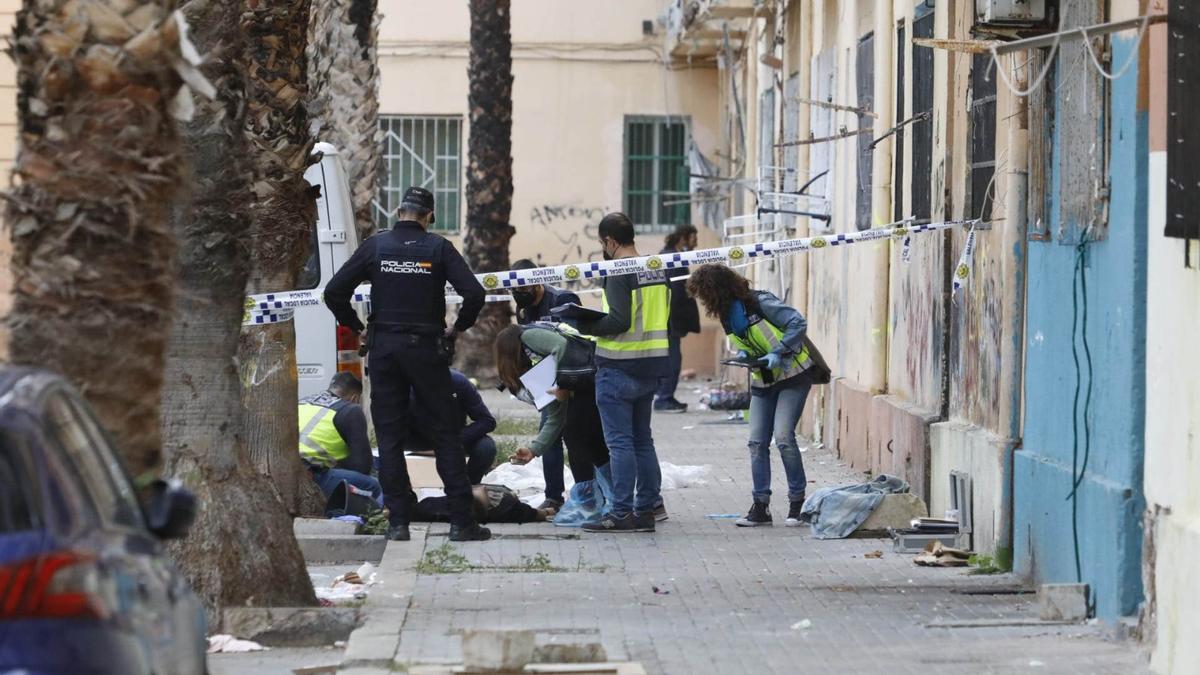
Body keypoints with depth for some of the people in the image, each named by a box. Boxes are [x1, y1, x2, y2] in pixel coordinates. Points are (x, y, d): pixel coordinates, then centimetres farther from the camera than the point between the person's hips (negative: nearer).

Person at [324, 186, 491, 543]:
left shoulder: (375, 246, 0)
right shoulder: (438, 248, -3)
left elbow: (334, 292, -3)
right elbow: (474, 293, -12)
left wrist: (355, 326, 10)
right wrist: (458, 327, 4)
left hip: (383, 348, 1)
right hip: (426, 348, -1)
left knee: (389, 436, 7)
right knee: (445, 433, 5)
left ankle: (398, 521, 4)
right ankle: (461, 520, 3)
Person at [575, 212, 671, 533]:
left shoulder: (618, 274, -16)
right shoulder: (657, 271, 10)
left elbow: (619, 321, -24)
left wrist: (587, 326, -10)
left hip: (619, 368, -8)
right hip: (650, 368, 8)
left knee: (619, 441, -4)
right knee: (642, 438, 17)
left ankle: (622, 514, -4)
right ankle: (649, 506, 19)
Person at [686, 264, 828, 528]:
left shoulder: (760, 303, -20)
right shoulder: (726, 315, 4)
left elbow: (798, 324, -20)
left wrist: (778, 352, -25)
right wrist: (742, 354, -6)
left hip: (793, 375, -8)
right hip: (762, 381, 8)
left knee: (784, 437, -15)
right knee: (757, 441, -1)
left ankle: (798, 501, -3)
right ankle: (761, 506, 3)